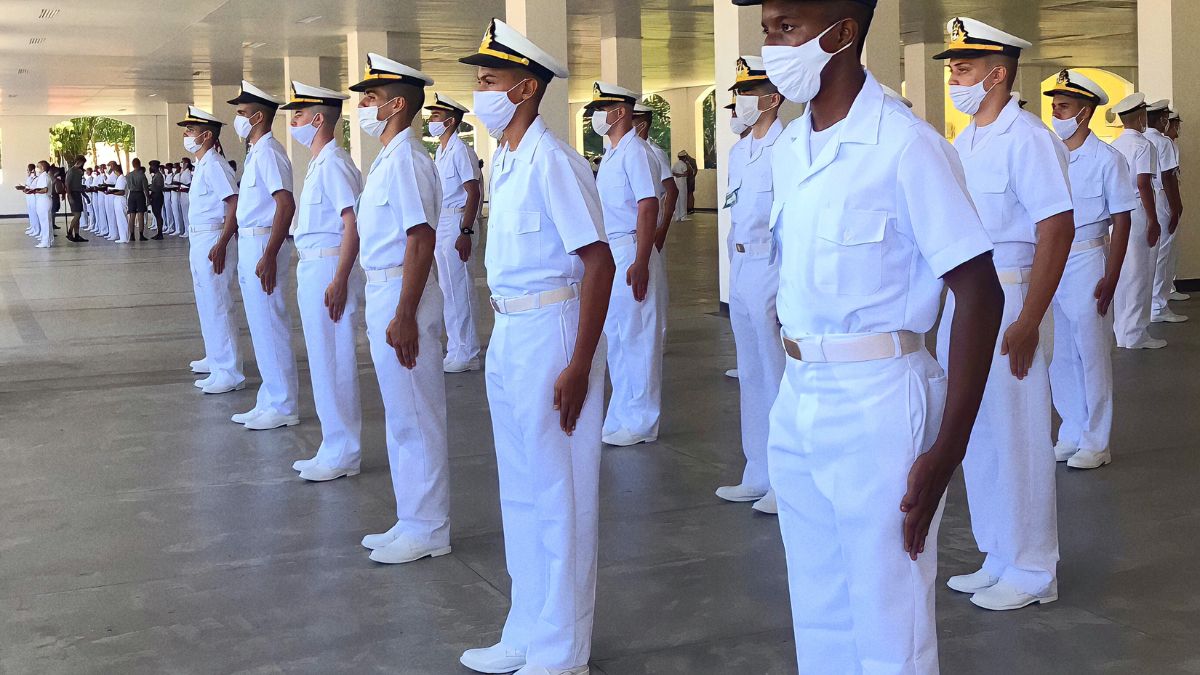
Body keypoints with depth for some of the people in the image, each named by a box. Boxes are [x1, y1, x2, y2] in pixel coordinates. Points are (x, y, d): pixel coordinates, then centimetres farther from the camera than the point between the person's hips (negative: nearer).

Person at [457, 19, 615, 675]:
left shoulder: (552, 161, -17)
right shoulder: (501, 157, 9)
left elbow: (599, 263, -20)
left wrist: (579, 367, -21)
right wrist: (503, 330, 17)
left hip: (551, 329, -9)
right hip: (508, 331, 9)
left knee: (560, 496, 2)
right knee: (520, 493, 17)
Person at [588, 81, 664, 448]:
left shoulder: (634, 152, -13)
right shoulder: (611, 154, 16)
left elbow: (648, 208, -20)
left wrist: (640, 263, -25)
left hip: (630, 252, -10)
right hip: (609, 250, 10)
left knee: (636, 337, -3)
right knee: (615, 337, 15)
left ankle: (640, 422, 5)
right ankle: (623, 414, 25)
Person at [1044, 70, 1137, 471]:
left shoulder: (1106, 159, -6)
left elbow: (1121, 222, -5)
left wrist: (1110, 280, -11)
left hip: (1085, 261, -5)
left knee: (1092, 355, 3)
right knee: (1059, 355, 11)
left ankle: (1096, 442, 13)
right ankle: (1072, 434, 24)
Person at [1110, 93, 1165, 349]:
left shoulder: (1114, 146, 11)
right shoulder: (1143, 146, -11)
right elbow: (1144, 185, -17)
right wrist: (1153, 221, -14)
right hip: (1138, 212, -8)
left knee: (1121, 271, 14)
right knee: (1139, 273, -2)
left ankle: (1121, 329, 22)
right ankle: (1135, 334, 3)